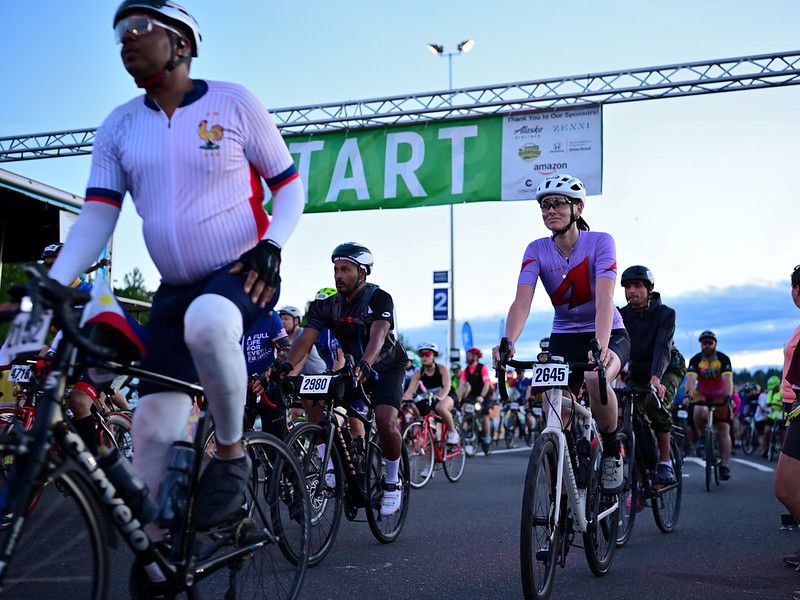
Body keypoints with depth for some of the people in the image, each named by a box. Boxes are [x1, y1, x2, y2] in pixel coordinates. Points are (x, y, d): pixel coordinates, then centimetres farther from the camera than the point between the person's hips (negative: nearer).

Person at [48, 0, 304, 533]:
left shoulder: (234, 103, -4)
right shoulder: (119, 127, 5)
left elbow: (290, 186, 2)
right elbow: (97, 217, 0)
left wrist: (271, 245, -16)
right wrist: (51, 287, -14)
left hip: (243, 272, -4)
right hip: (175, 288, 4)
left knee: (207, 321, -40)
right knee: (153, 425, -6)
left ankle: (232, 454, -18)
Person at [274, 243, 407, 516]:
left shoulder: (379, 298, -21)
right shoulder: (327, 306, -9)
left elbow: (377, 335, -40)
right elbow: (306, 338, -22)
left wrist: (364, 364, -60)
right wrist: (286, 364, -42)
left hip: (386, 368, -4)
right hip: (351, 368, 5)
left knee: (386, 422, -28)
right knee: (314, 404, -20)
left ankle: (392, 482, -3)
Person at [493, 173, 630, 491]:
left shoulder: (600, 242, -17)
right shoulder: (537, 250, -8)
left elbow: (604, 299, -30)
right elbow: (522, 301, -21)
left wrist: (600, 346, -47)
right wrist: (508, 342, -40)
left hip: (608, 335, -3)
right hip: (564, 337, 3)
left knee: (595, 378, -36)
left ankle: (612, 450, -10)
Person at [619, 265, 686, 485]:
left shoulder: (665, 313, -18)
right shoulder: (621, 315, -9)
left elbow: (662, 347, -32)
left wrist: (655, 378, -50)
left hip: (667, 369, -4)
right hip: (637, 372, 4)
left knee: (655, 403, -32)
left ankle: (665, 462, -19)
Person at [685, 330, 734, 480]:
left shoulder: (723, 359, -16)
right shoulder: (695, 360, -14)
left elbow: (728, 379, -28)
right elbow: (691, 379, -28)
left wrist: (728, 397, -44)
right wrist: (688, 395, -46)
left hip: (720, 396, 0)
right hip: (702, 395, 0)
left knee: (723, 429, -7)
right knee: (699, 412, -33)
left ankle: (724, 465, -4)